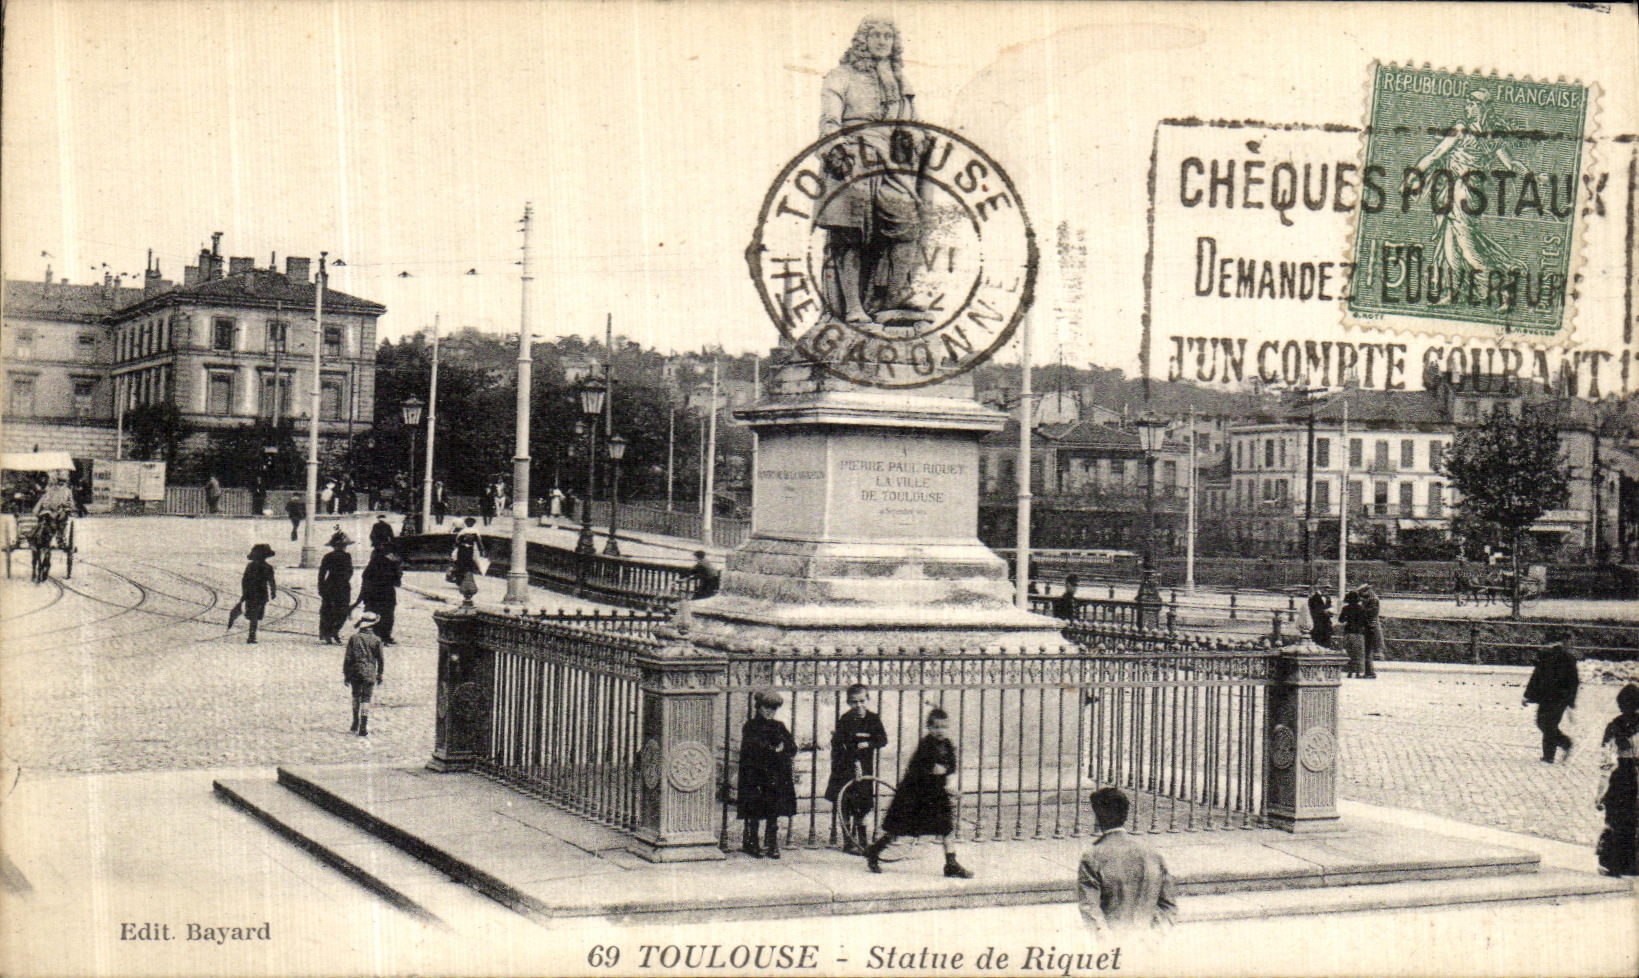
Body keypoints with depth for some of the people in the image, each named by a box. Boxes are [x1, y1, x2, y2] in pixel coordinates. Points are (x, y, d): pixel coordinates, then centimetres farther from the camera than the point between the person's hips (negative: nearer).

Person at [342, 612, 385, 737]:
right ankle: (363, 729, -5)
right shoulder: (376, 640, -2)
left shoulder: (354, 638, 0)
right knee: (366, 699, 0)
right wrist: (380, 675, 13)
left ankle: (355, 726, 27)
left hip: (355, 672, 2)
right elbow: (381, 660, 2)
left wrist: (346, 674, 8)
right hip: (369, 674, -2)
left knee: (356, 697, 17)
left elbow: (347, 658, 1)